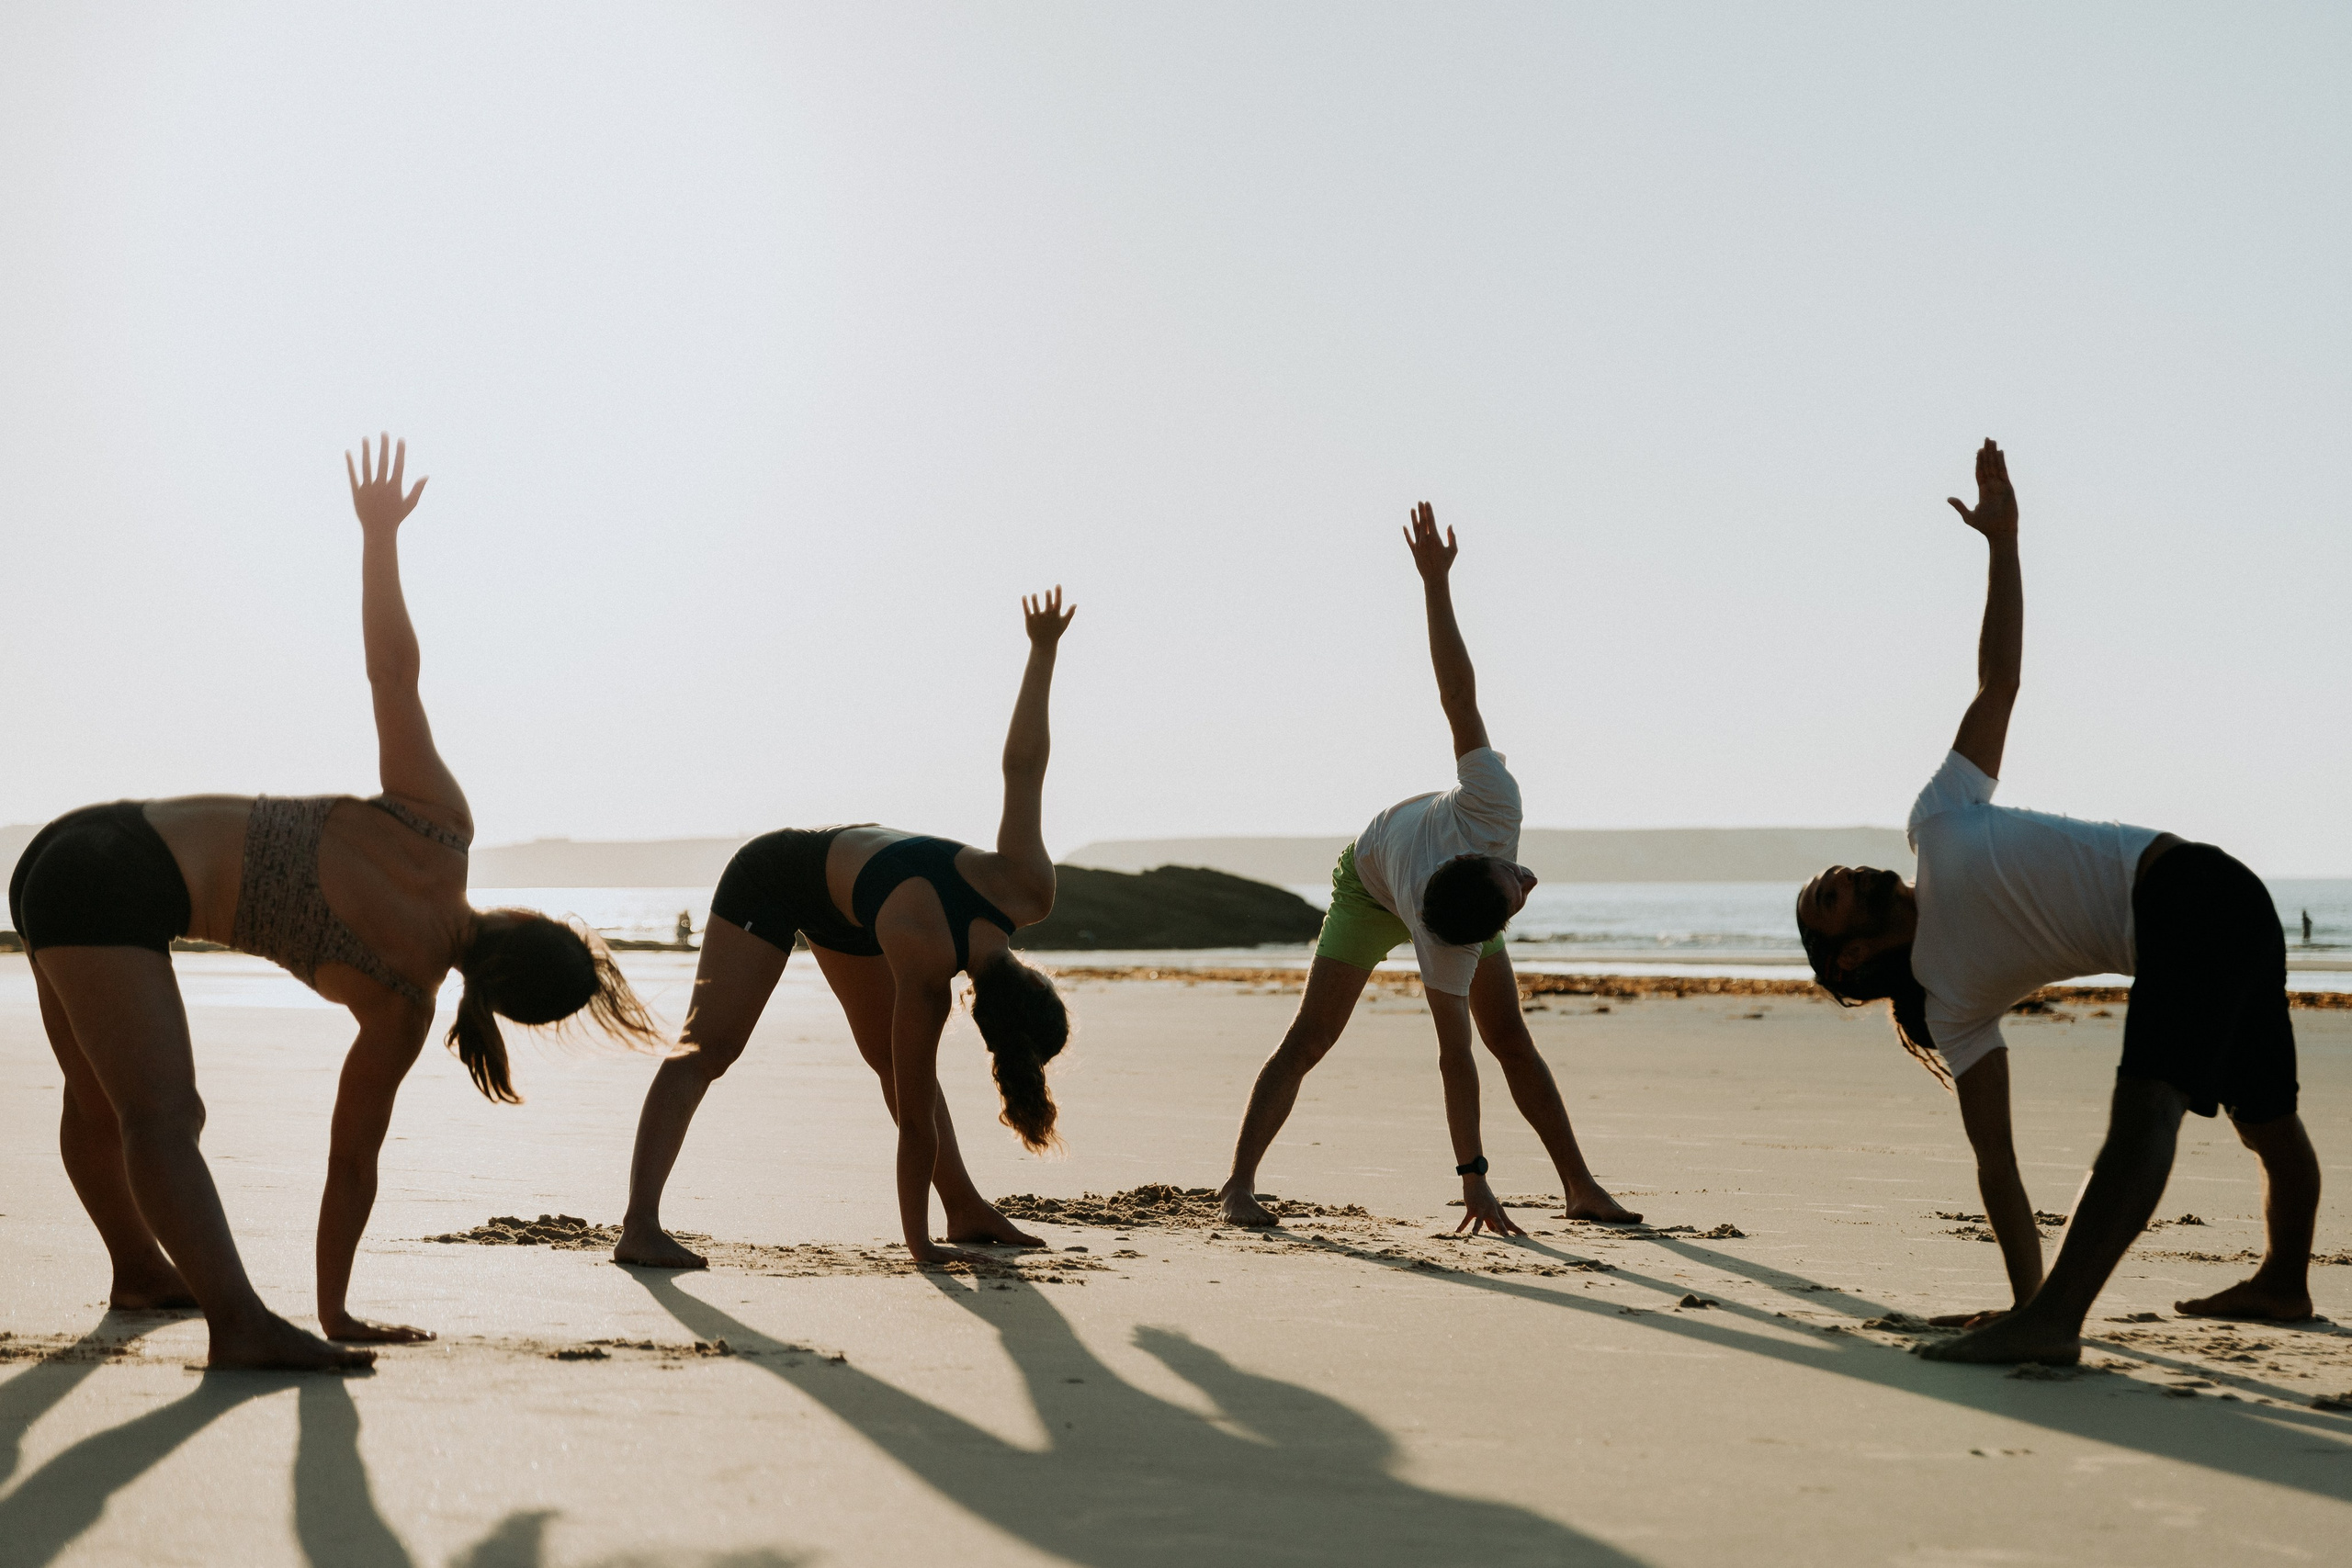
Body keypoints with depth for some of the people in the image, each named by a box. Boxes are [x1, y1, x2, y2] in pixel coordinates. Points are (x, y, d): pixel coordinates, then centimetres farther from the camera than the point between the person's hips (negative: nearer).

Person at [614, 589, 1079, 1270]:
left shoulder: (1030, 889, -25)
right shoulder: (927, 965, -39)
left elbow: (1022, 766, -16)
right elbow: (916, 1118, -30)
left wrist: (1044, 649, -5)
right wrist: (918, 1245, -23)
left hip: (847, 885, 7)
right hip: (776, 874, -7)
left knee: (895, 1062, 12)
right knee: (708, 1047, -18)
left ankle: (966, 1209, 21)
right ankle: (639, 1226, -24)